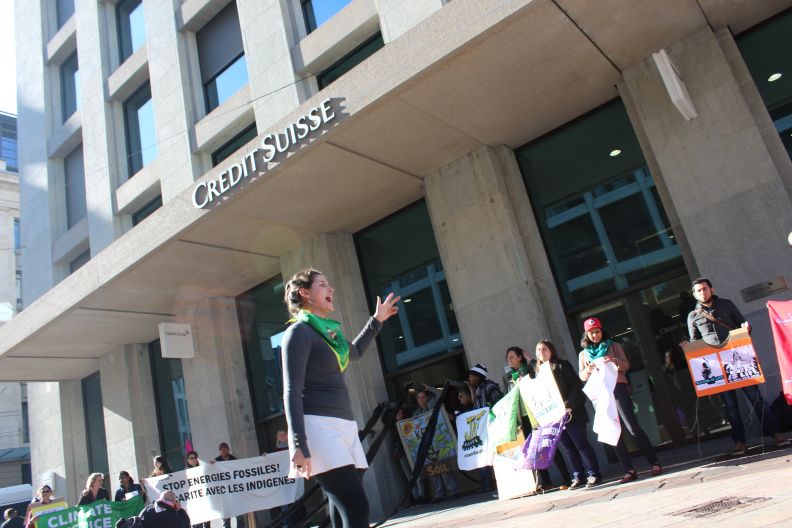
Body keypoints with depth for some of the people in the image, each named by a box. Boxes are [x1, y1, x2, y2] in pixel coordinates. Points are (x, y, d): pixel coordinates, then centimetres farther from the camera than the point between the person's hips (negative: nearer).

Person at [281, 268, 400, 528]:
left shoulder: (328, 331, 20)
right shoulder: (299, 331, -5)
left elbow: (355, 351, 42)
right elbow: (292, 391, -12)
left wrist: (377, 320, 38)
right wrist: (299, 445, -20)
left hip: (343, 426, 8)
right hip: (318, 426, -8)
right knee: (356, 507, -17)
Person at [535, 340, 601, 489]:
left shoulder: (562, 365, -3)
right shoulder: (539, 370, 13)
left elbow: (576, 385, -9)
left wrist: (569, 405, -17)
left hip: (571, 412, -5)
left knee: (580, 443, -2)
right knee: (567, 447, 8)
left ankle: (593, 474, 8)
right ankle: (577, 477, 16)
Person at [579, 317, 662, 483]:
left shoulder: (613, 346, 11)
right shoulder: (583, 354, 16)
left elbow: (626, 365, 3)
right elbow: (581, 376, 10)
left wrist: (615, 361, -18)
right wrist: (588, 370, -13)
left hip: (618, 389, -2)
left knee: (632, 428, -9)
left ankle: (654, 462, 3)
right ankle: (629, 470, 5)